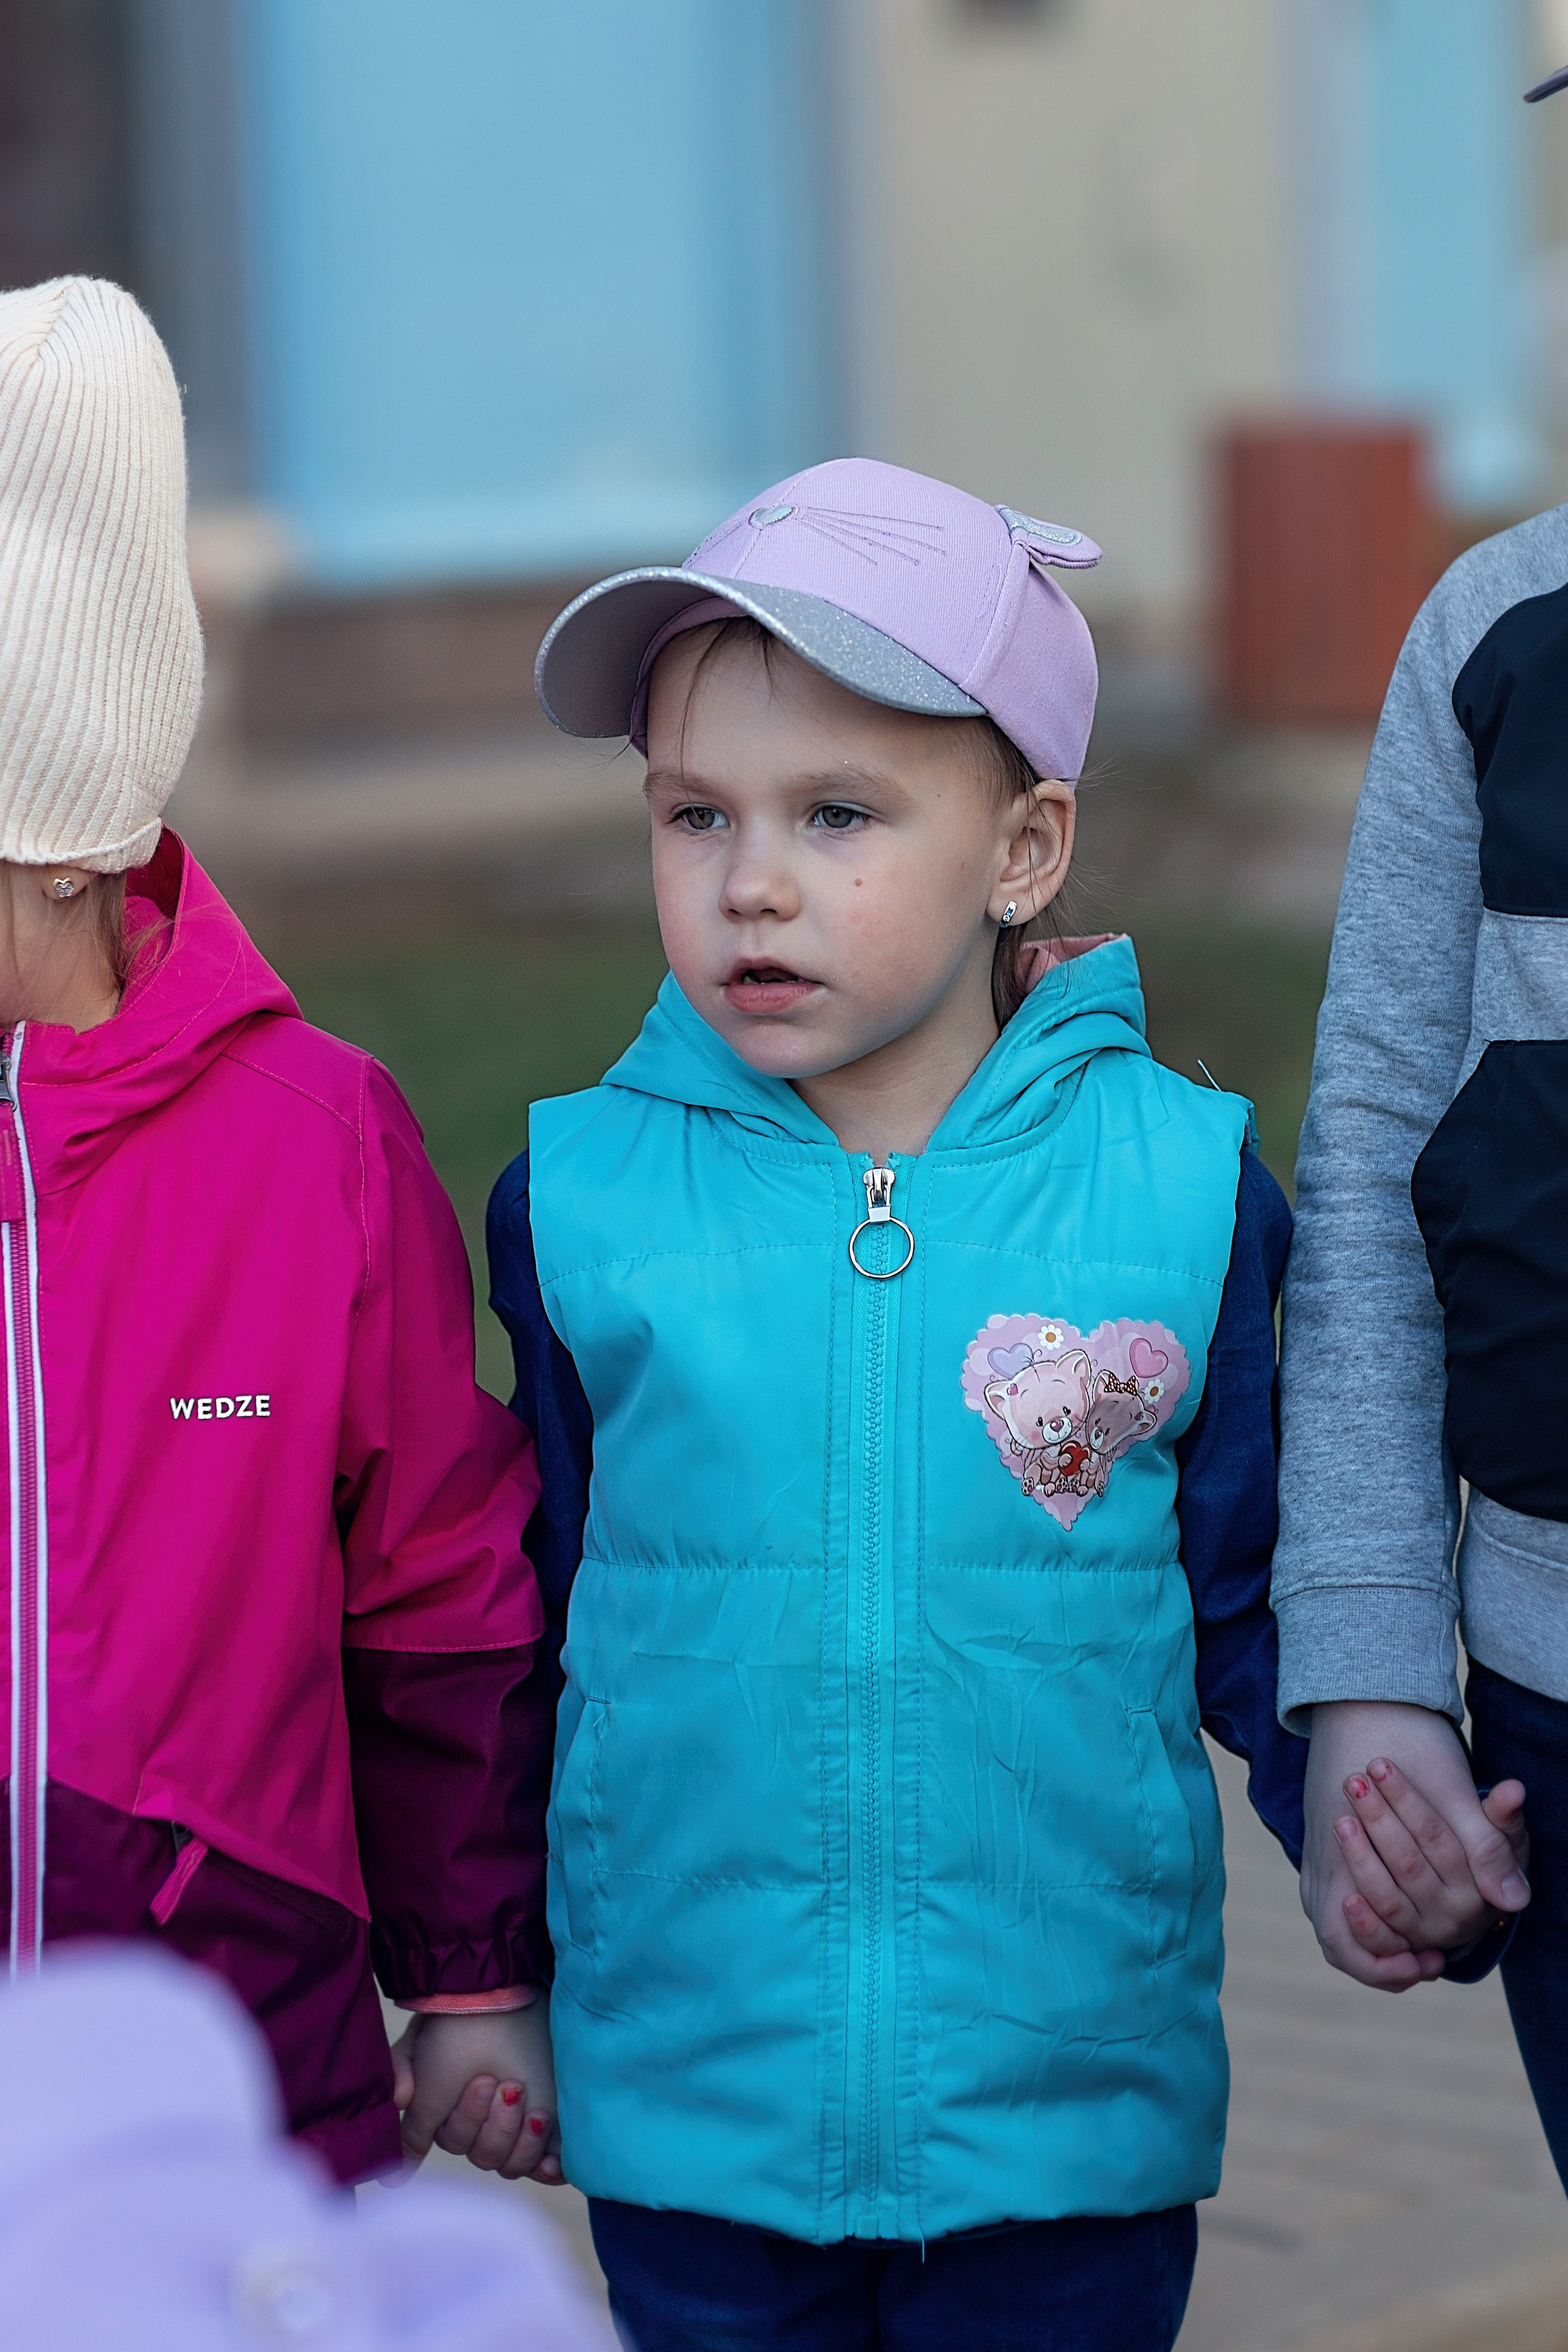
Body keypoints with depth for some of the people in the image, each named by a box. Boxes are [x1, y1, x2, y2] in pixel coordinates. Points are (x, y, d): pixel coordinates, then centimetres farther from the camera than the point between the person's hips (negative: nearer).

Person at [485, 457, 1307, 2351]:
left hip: (1075, 2119, 0)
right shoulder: (579, 1198, -3)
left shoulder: (1182, 1187, -5)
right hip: (686, 2111, 1)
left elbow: (1249, 1605, 2)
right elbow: (547, 1612, 8)